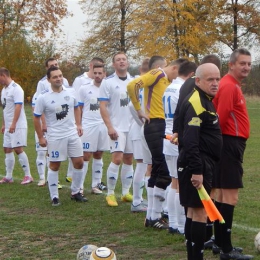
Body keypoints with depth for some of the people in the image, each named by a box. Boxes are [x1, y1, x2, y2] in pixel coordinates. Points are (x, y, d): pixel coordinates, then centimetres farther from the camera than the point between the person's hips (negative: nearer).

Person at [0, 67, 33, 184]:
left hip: (18, 126, -9)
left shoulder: (16, 88, -14)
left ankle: (28, 176, -3)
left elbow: (18, 107, -21)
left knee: (18, 149, -11)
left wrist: (13, 124, -26)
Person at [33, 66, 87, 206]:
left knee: (79, 162, 5)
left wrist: (78, 125, 8)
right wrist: (41, 137, -5)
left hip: (73, 134, 4)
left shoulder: (71, 92, 1)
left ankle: (75, 192, 22)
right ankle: (54, 196, 12)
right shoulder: (43, 98, -11)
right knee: (54, 165, 3)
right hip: (55, 137, -4)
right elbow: (36, 118, -4)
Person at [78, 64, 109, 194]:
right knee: (85, 156, -4)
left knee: (98, 155, 10)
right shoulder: (84, 89, -1)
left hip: (103, 126, 3)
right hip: (88, 126, -3)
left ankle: (96, 185, 18)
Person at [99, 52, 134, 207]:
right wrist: (110, 127, -15)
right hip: (117, 128, -5)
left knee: (129, 159, 8)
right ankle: (110, 194, -4)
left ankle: (126, 193, 16)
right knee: (117, 159, -13)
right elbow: (103, 106, -7)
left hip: (133, 127, 5)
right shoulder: (108, 82, -4)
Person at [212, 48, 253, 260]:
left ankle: (221, 243, 24)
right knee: (231, 197, -10)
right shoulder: (229, 86, -16)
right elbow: (221, 118, -22)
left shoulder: (233, 85, 16)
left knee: (222, 194, 15)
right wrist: (223, 139, -10)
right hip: (231, 144, -11)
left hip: (231, 144, 11)